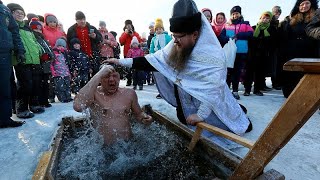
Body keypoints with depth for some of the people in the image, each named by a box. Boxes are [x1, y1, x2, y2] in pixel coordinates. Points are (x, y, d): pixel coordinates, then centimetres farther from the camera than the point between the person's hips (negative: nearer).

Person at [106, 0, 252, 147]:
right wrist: (121, 61, -16)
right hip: (187, 100, 5)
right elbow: (153, 60, -13)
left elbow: (213, 90, -28)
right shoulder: (176, 46, -13)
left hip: (209, 101, -5)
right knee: (184, 120, 26)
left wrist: (201, 115, -24)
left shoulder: (213, 56, -29)